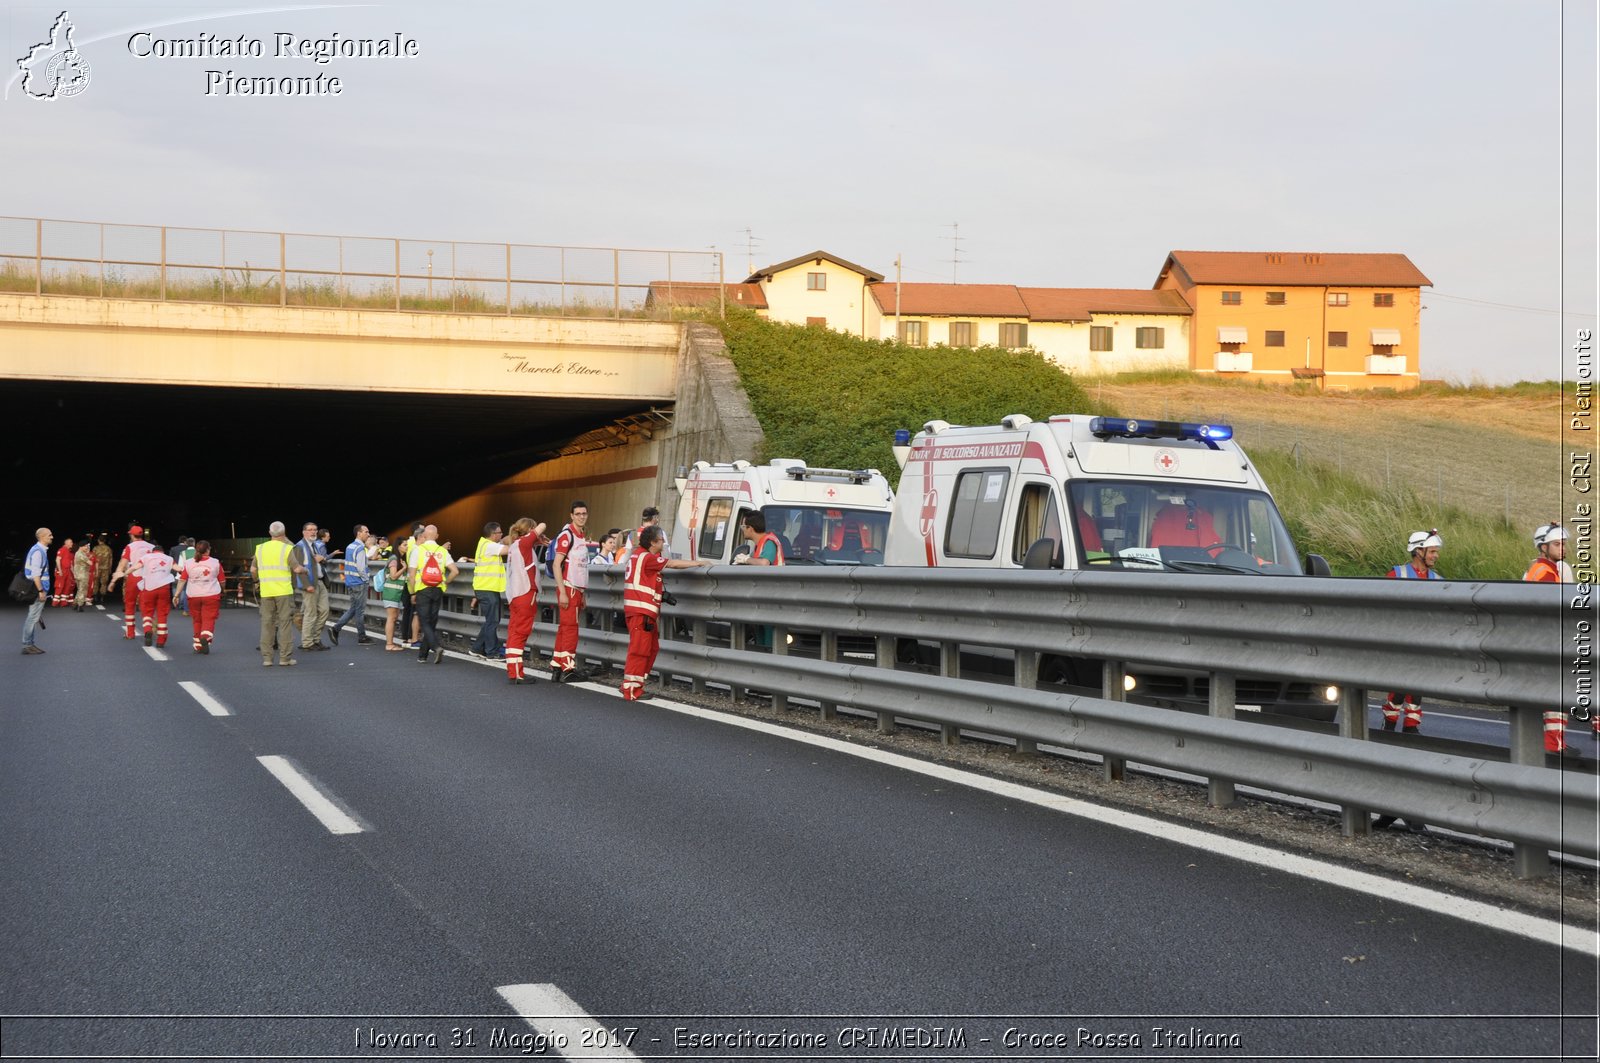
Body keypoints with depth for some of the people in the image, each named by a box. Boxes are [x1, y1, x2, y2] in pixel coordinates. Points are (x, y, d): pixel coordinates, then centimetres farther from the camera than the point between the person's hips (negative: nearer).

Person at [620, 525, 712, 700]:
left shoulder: (639, 555, 17)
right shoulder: (647, 557, -12)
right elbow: (673, 564, -11)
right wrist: (698, 563, -5)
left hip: (645, 611, 10)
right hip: (640, 611, -10)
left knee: (652, 648, 14)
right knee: (639, 650, -9)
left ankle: (635, 686, 18)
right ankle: (631, 692, -10)